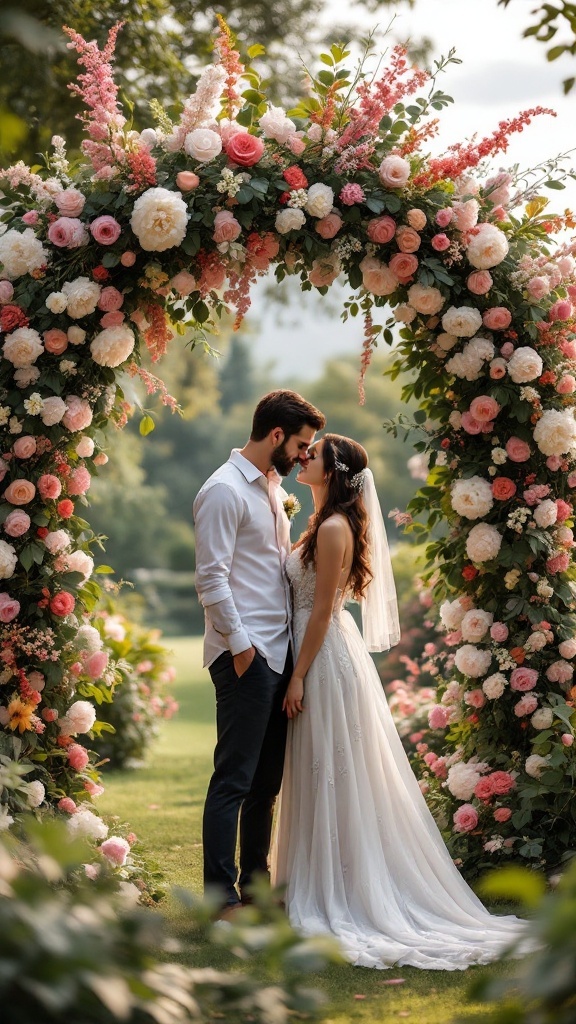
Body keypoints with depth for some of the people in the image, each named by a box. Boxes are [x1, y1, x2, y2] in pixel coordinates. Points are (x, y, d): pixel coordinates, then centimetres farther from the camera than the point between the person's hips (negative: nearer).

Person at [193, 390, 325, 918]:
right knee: (235, 778, -6)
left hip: (279, 651, 9)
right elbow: (212, 578, -16)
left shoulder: (272, 487, 18)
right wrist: (240, 644, -17)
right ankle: (221, 897, -2)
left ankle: (256, 881, 23)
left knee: (268, 776, 14)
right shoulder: (224, 491, -11)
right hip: (246, 655, -9)